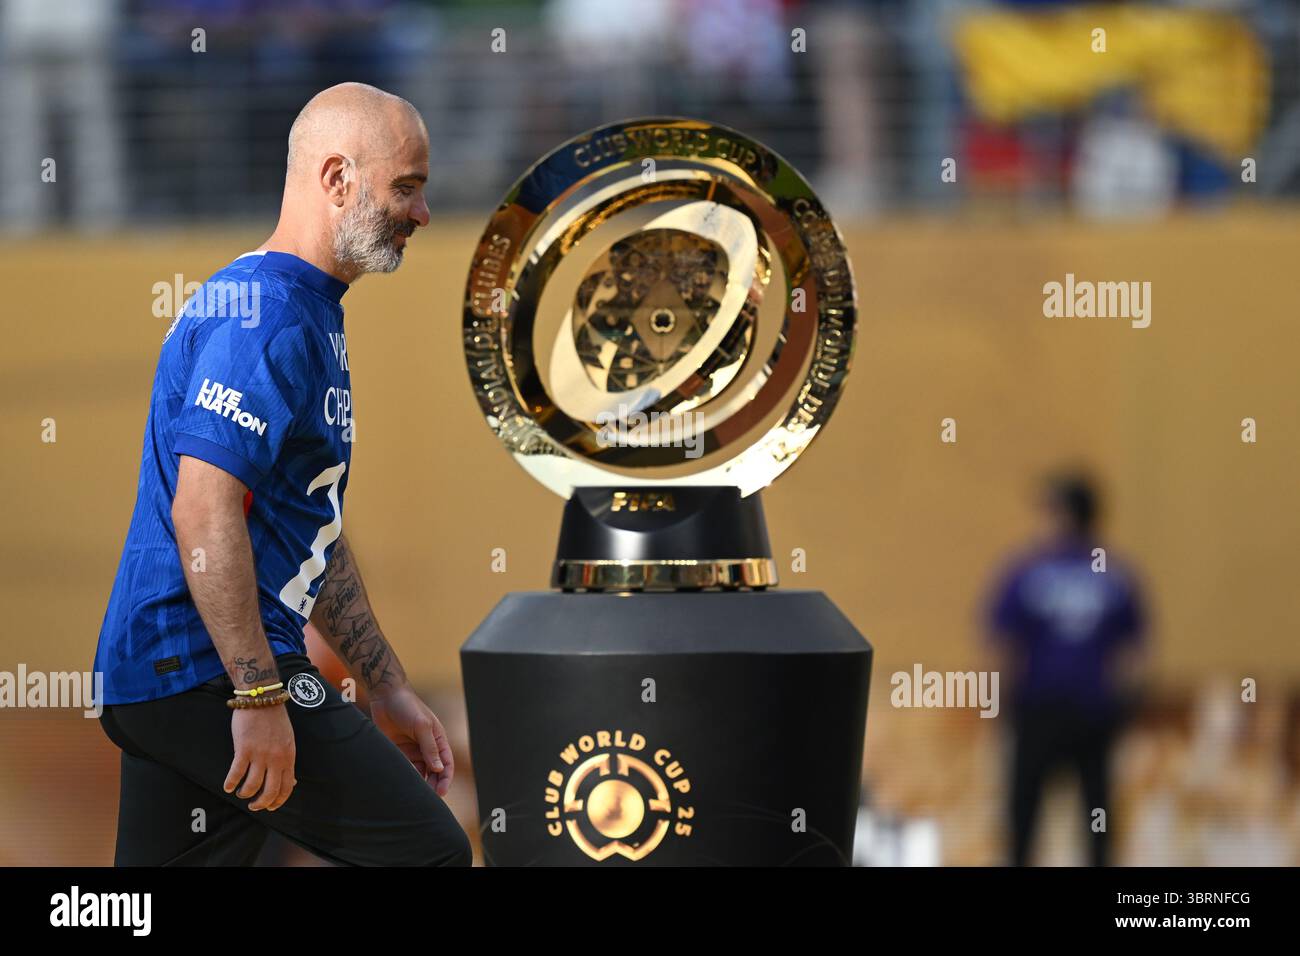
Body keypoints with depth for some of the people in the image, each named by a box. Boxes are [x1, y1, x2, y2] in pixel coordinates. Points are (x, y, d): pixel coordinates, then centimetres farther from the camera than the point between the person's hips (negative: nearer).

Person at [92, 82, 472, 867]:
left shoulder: (310, 316, 21)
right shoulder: (268, 315, -13)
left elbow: (313, 535, 28)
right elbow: (203, 512, -23)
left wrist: (388, 692, 26)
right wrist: (259, 696, -25)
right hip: (212, 669, -10)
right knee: (430, 855, -7)